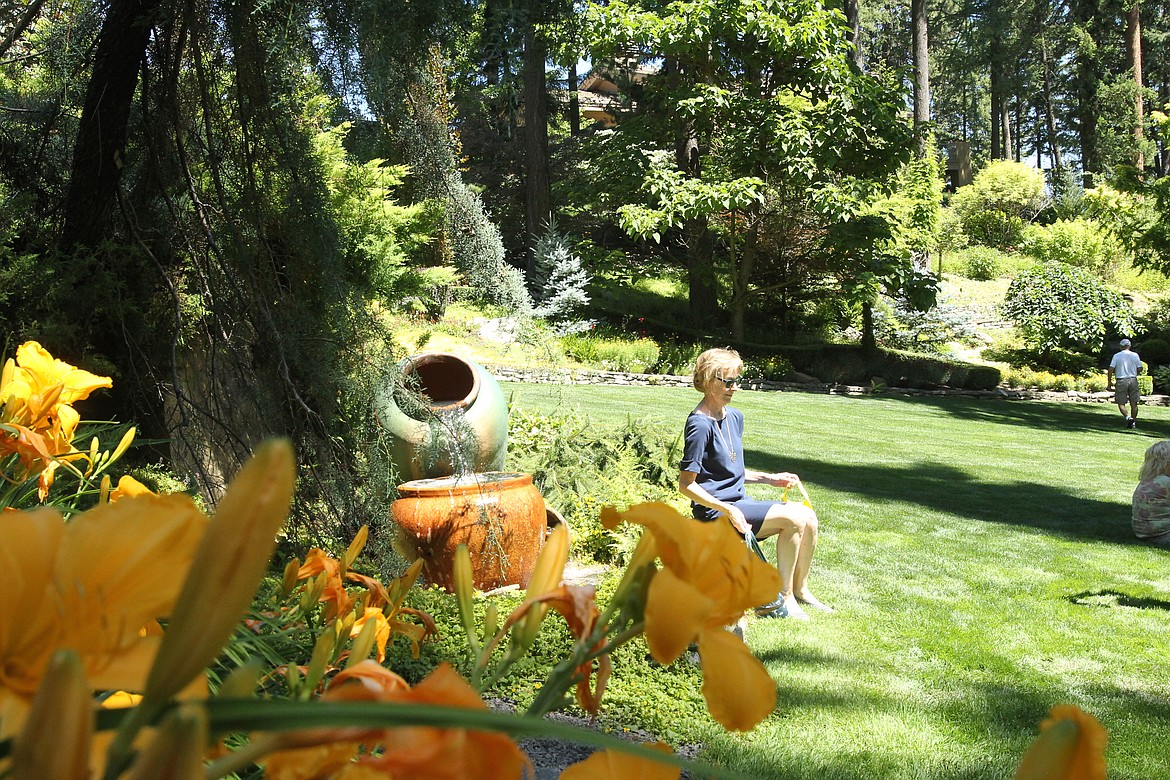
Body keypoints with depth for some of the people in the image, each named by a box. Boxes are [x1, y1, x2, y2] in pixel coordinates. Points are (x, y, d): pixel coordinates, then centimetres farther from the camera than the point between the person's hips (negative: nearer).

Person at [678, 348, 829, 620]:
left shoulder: (734, 417, 12)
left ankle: (799, 590, 9)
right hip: (715, 511, -8)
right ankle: (781, 598, -6)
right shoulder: (700, 425, -16)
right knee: (794, 518, -18)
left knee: (807, 516, -5)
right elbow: (686, 485, -18)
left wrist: (770, 478, 12)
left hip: (739, 502, 8)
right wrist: (729, 511, -23)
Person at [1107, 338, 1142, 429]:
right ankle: (1133, 422, 12)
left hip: (1121, 381, -2)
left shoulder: (1116, 356, -2)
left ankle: (1128, 417, -19)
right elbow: (1139, 369, 2)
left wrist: (1109, 382, 0)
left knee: (1121, 403, 3)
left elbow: (1111, 369, -7)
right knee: (1133, 403, 9)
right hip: (1133, 380, 2)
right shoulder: (1135, 355, 2)